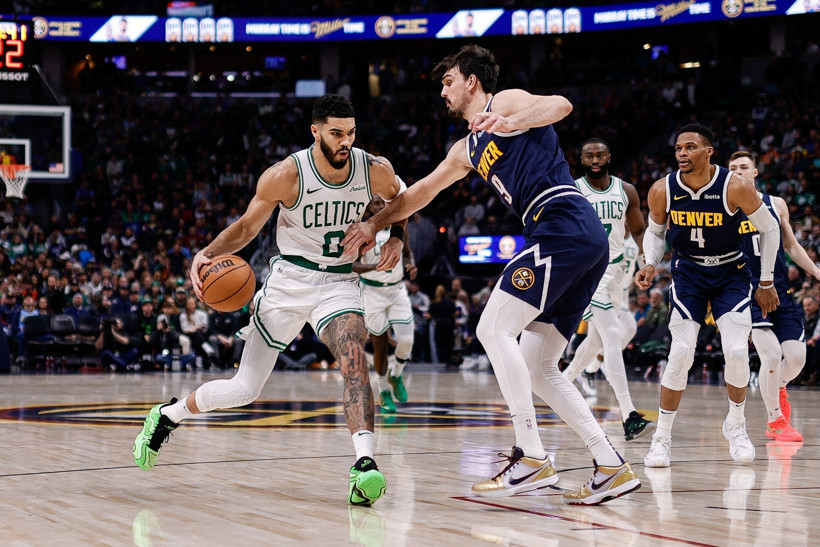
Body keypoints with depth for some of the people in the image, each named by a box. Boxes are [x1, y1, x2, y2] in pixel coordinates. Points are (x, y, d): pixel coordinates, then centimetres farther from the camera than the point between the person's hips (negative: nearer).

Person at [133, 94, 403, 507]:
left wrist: (396, 238, 0)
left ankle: (364, 465, -38)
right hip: (289, 281, -1)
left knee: (353, 360, -29)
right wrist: (207, 254, -20)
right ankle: (166, 416, 29)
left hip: (339, 283, 1)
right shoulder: (285, 175, -18)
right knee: (244, 388, 3)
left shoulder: (375, 171, -9)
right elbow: (246, 226, -4)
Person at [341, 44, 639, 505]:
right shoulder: (468, 150, 29)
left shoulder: (504, 103, 5)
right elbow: (419, 193, 38)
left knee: (494, 328, -13)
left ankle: (532, 458, -17)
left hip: (564, 224, -9)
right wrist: (374, 224, 39)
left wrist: (508, 123, -26)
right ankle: (612, 466, 2)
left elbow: (561, 105, -14)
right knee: (537, 368, 6)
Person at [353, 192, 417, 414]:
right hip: (373, 292, -3)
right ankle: (383, 392, 21)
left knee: (406, 340, -10)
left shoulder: (397, 226, 2)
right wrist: (375, 266, -34)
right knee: (380, 345, 1)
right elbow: (351, 265, -17)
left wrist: (411, 265, -5)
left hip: (397, 289, 3)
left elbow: (407, 252, 17)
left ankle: (396, 376, 20)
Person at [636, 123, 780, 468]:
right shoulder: (662, 190, -15)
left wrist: (766, 282, -2)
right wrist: (650, 265, -13)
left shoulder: (735, 187, -22)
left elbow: (769, 229, -6)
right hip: (688, 272, 1)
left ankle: (736, 424, 13)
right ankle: (662, 438, -2)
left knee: (737, 351, -14)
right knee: (681, 352, -14)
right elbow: (655, 231, 6)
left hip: (731, 272, -1)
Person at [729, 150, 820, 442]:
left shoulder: (776, 204, 8)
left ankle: (778, 389, 34)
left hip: (781, 291, 3)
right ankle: (775, 420, 5)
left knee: (796, 357, -3)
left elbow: (791, 246, 17)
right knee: (772, 355, -16)